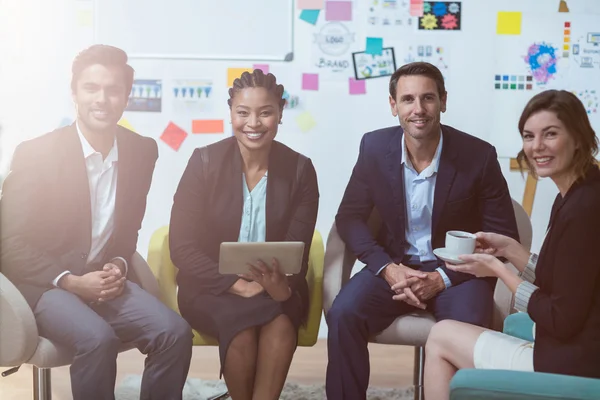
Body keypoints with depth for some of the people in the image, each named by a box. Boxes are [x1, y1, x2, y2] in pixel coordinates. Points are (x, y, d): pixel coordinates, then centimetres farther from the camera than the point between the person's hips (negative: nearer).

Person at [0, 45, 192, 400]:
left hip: (104, 279, 4)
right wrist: (71, 281, -19)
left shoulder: (142, 151, 2)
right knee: (97, 338, -32)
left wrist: (119, 266, -6)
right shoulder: (35, 153, -11)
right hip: (45, 284, -4)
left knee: (175, 331, -19)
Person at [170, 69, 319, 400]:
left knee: (281, 324, -32)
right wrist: (236, 284, -20)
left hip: (275, 288, 1)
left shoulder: (299, 168, -2)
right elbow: (182, 247, -9)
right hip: (211, 286, -1)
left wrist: (282, 285, -27)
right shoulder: (205, 162, -7)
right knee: (242, 328, -31)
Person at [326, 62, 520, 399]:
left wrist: (442, 279, -18)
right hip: (395, 265, 2)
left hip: (457, 270, -2)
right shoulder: (374, 147, -6)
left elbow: (503, 237, -7)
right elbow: (350, 217, 2)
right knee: (343, 315, -23)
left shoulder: (479, 156, -13)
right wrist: (387, 268, -15)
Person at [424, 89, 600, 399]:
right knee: (446, 334, 20)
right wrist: (508, 249, 3)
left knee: (441, 336, 5)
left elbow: (562, 321, -20)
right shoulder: (573, 196, 7)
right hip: (574, 354, 9)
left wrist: (498, 269, -11)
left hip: (574, 368, -9)